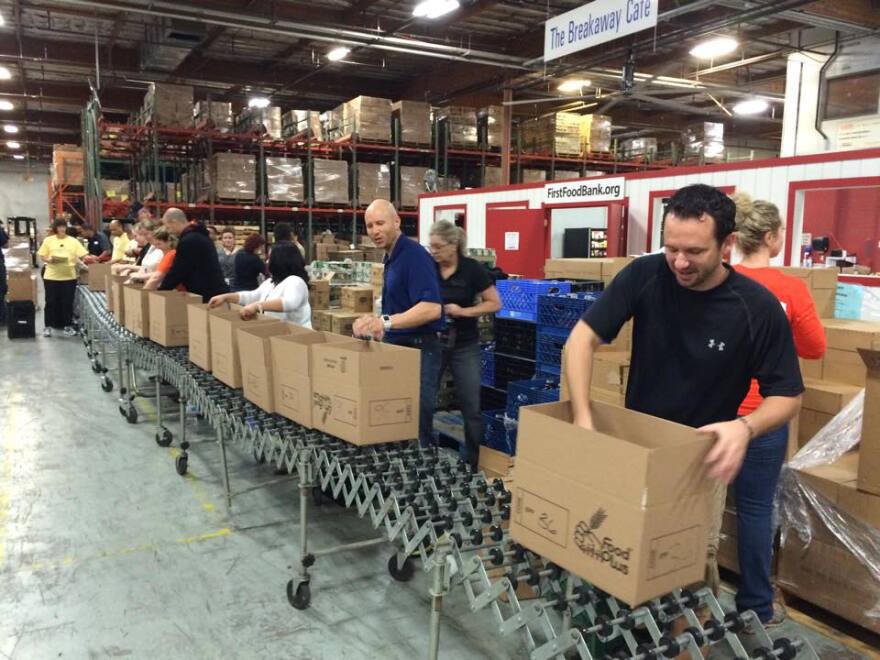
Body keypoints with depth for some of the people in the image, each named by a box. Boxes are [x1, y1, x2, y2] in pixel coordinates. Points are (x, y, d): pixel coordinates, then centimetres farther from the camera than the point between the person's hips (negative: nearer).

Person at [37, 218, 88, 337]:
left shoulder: (73, 241, 5)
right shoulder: (48, 240, 5)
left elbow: (83, 255, -1)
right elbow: (42, 256, 5)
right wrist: (49, 260, -15)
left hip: (69, 276, 0)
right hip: (51, 276, 0)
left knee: (67, 302, 5)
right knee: (51, 302, 4)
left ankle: (68, 326, 14)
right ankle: (48, 326, 14)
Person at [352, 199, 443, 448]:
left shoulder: (415, 255, -17)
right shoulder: (392, 257, 14)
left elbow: (431, 308, -29)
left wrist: (387, 322, -37)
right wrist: (378, 324, 20)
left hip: (418, 349, -10)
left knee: (417, 426, -7)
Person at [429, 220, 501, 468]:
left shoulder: (473, 269, -10)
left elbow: (495, 304, -7)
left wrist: (463, 311, -18)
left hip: (464, 346, -3)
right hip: (432, 343, 3)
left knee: (471, 408, 3)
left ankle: (474, 463, 18)